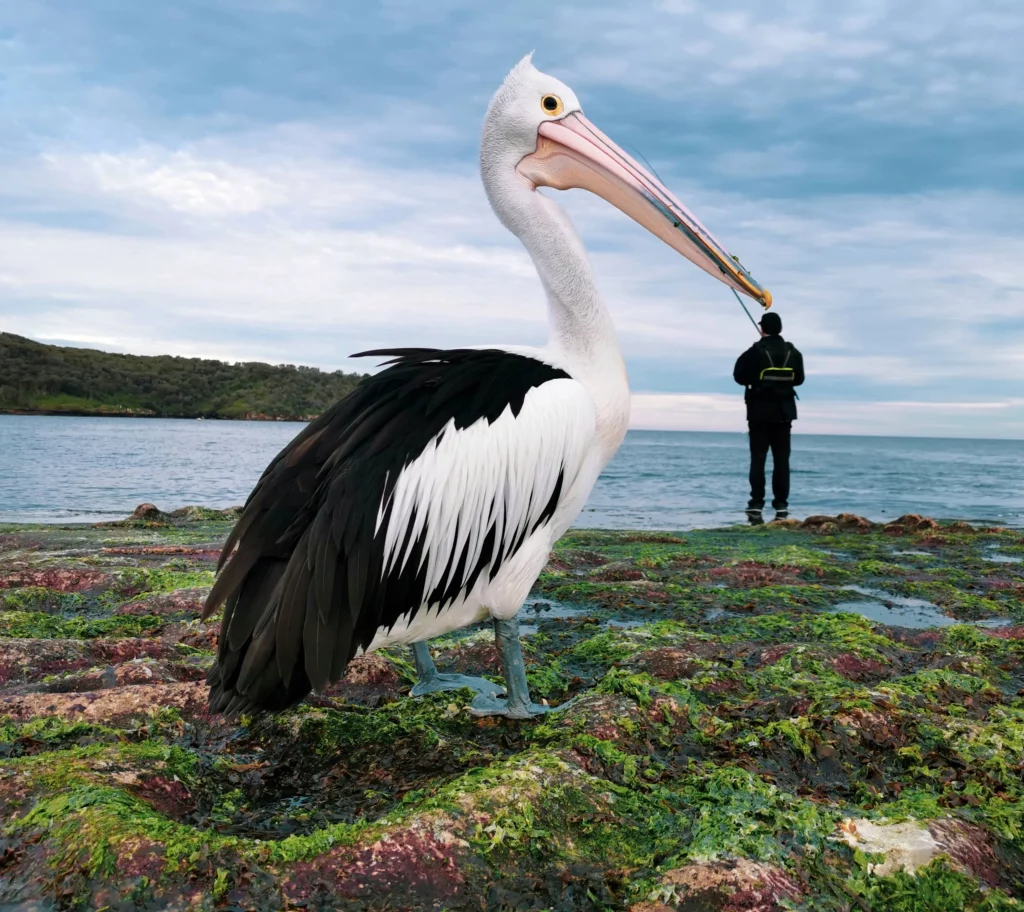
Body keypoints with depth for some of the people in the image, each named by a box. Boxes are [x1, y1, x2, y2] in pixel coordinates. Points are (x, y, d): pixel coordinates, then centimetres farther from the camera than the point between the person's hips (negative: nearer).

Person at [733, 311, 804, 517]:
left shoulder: (756, 351, -10)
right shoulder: (793, 352, 2)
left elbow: (739, 376, -9)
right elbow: (799, 379, 12)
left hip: (760, 411, -3)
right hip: (784, 411, 3)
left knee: (758, 457, 0)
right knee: (781, 458, 6)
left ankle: (757, 501, -4)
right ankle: (781, 502, 4)